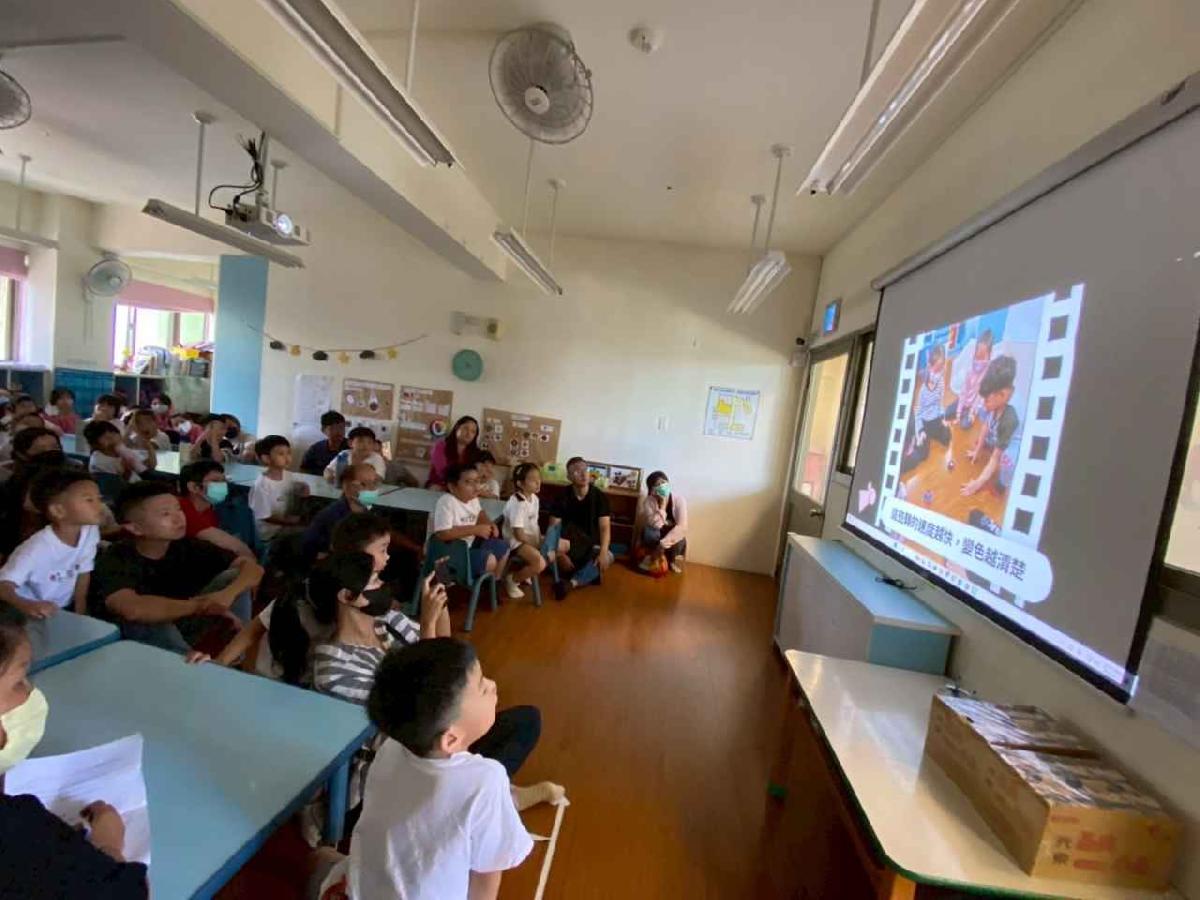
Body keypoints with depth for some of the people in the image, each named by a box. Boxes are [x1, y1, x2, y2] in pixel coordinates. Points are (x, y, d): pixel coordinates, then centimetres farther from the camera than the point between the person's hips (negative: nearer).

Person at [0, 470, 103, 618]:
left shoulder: (90, 531, -13)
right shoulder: (37, 548, -26)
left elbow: (83, 573, -2)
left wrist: (80, 615, -1)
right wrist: (27, 606, -48)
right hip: (30, 615, -2)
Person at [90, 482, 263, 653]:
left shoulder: (187, 547, -10)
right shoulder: (114, 560, -22)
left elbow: (253, 567, -12)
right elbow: (133, 609, -44)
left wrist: (228, 594, -33)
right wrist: (200, 605, -32)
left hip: (177, 629, 4)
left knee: (234, 577, -14)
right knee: (146, 617, -36)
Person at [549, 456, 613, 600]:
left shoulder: (599, 496, -9)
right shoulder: (563, 497, -10)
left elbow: (605, 527, -16)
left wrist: (603, 552, -33)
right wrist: (560, 553, -30)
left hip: (591, 545, 1)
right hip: (569, 542, -1)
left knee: (608, 557, -31)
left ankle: (571, 583, -41)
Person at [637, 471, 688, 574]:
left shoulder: (679, 500, -18)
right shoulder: (648, 501, -18)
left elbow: (682, 527, -28)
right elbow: (655, 525, -28)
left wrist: (663, 544, -34)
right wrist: (662, 505, -34)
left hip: (672, 535, 1)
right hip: (655, 537, -1)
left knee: (679, 538, -26)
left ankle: (673, 558, 5)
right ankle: (652, 557, 1)